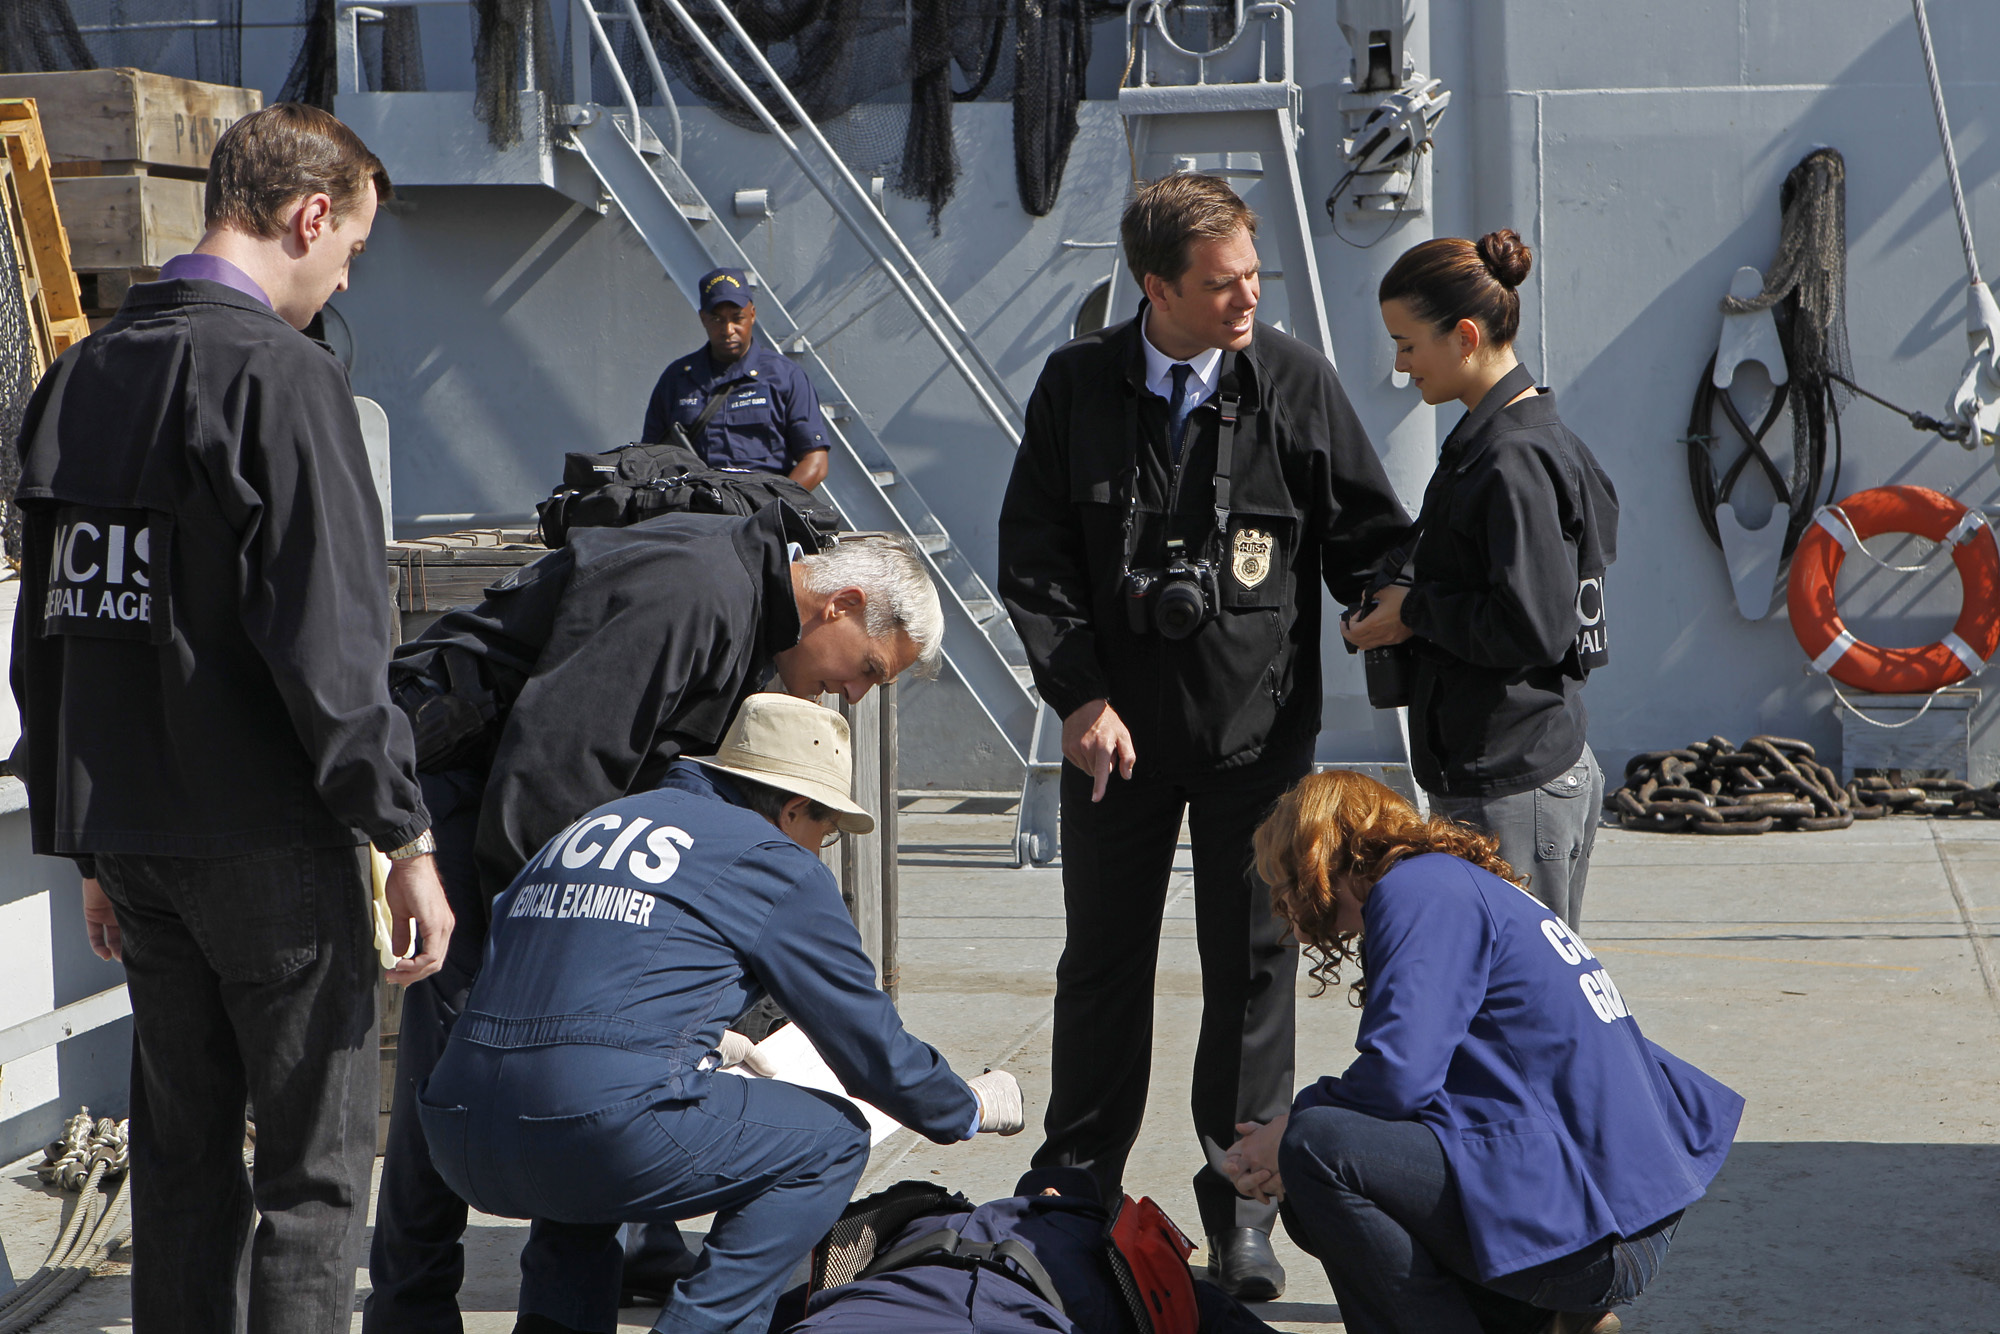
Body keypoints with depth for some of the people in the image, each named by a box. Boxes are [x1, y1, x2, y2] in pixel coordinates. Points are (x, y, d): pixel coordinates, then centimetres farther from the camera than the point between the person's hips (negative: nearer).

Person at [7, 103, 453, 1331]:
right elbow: (329, 639, -19)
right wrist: (406, 834, -13)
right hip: (269, 839, -7)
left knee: (181, 1154, 15)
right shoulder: (281, 374, -14)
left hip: (128, 829, 8)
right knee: (317, 1162, 1)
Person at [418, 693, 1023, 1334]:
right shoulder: (776, 864, 7)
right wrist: (968, 1109, 31)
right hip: (603, 1129, -7)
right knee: (831, 1141, 14)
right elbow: (870, 1042, 12)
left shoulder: (591, 824, 26)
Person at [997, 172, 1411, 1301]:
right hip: (1117, 726, 1)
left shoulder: (1296, 382, -4)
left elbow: (1369, 539, 1)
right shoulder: (1079, 385, -2)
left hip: (1260, 728, -1)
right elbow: (1034, 555, 0)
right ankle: (1079, 1188, 28)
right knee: (1104, 959, 12)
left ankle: (1242, 1208, 16)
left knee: (1253, 965, 3)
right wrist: (1079, 695, -8)